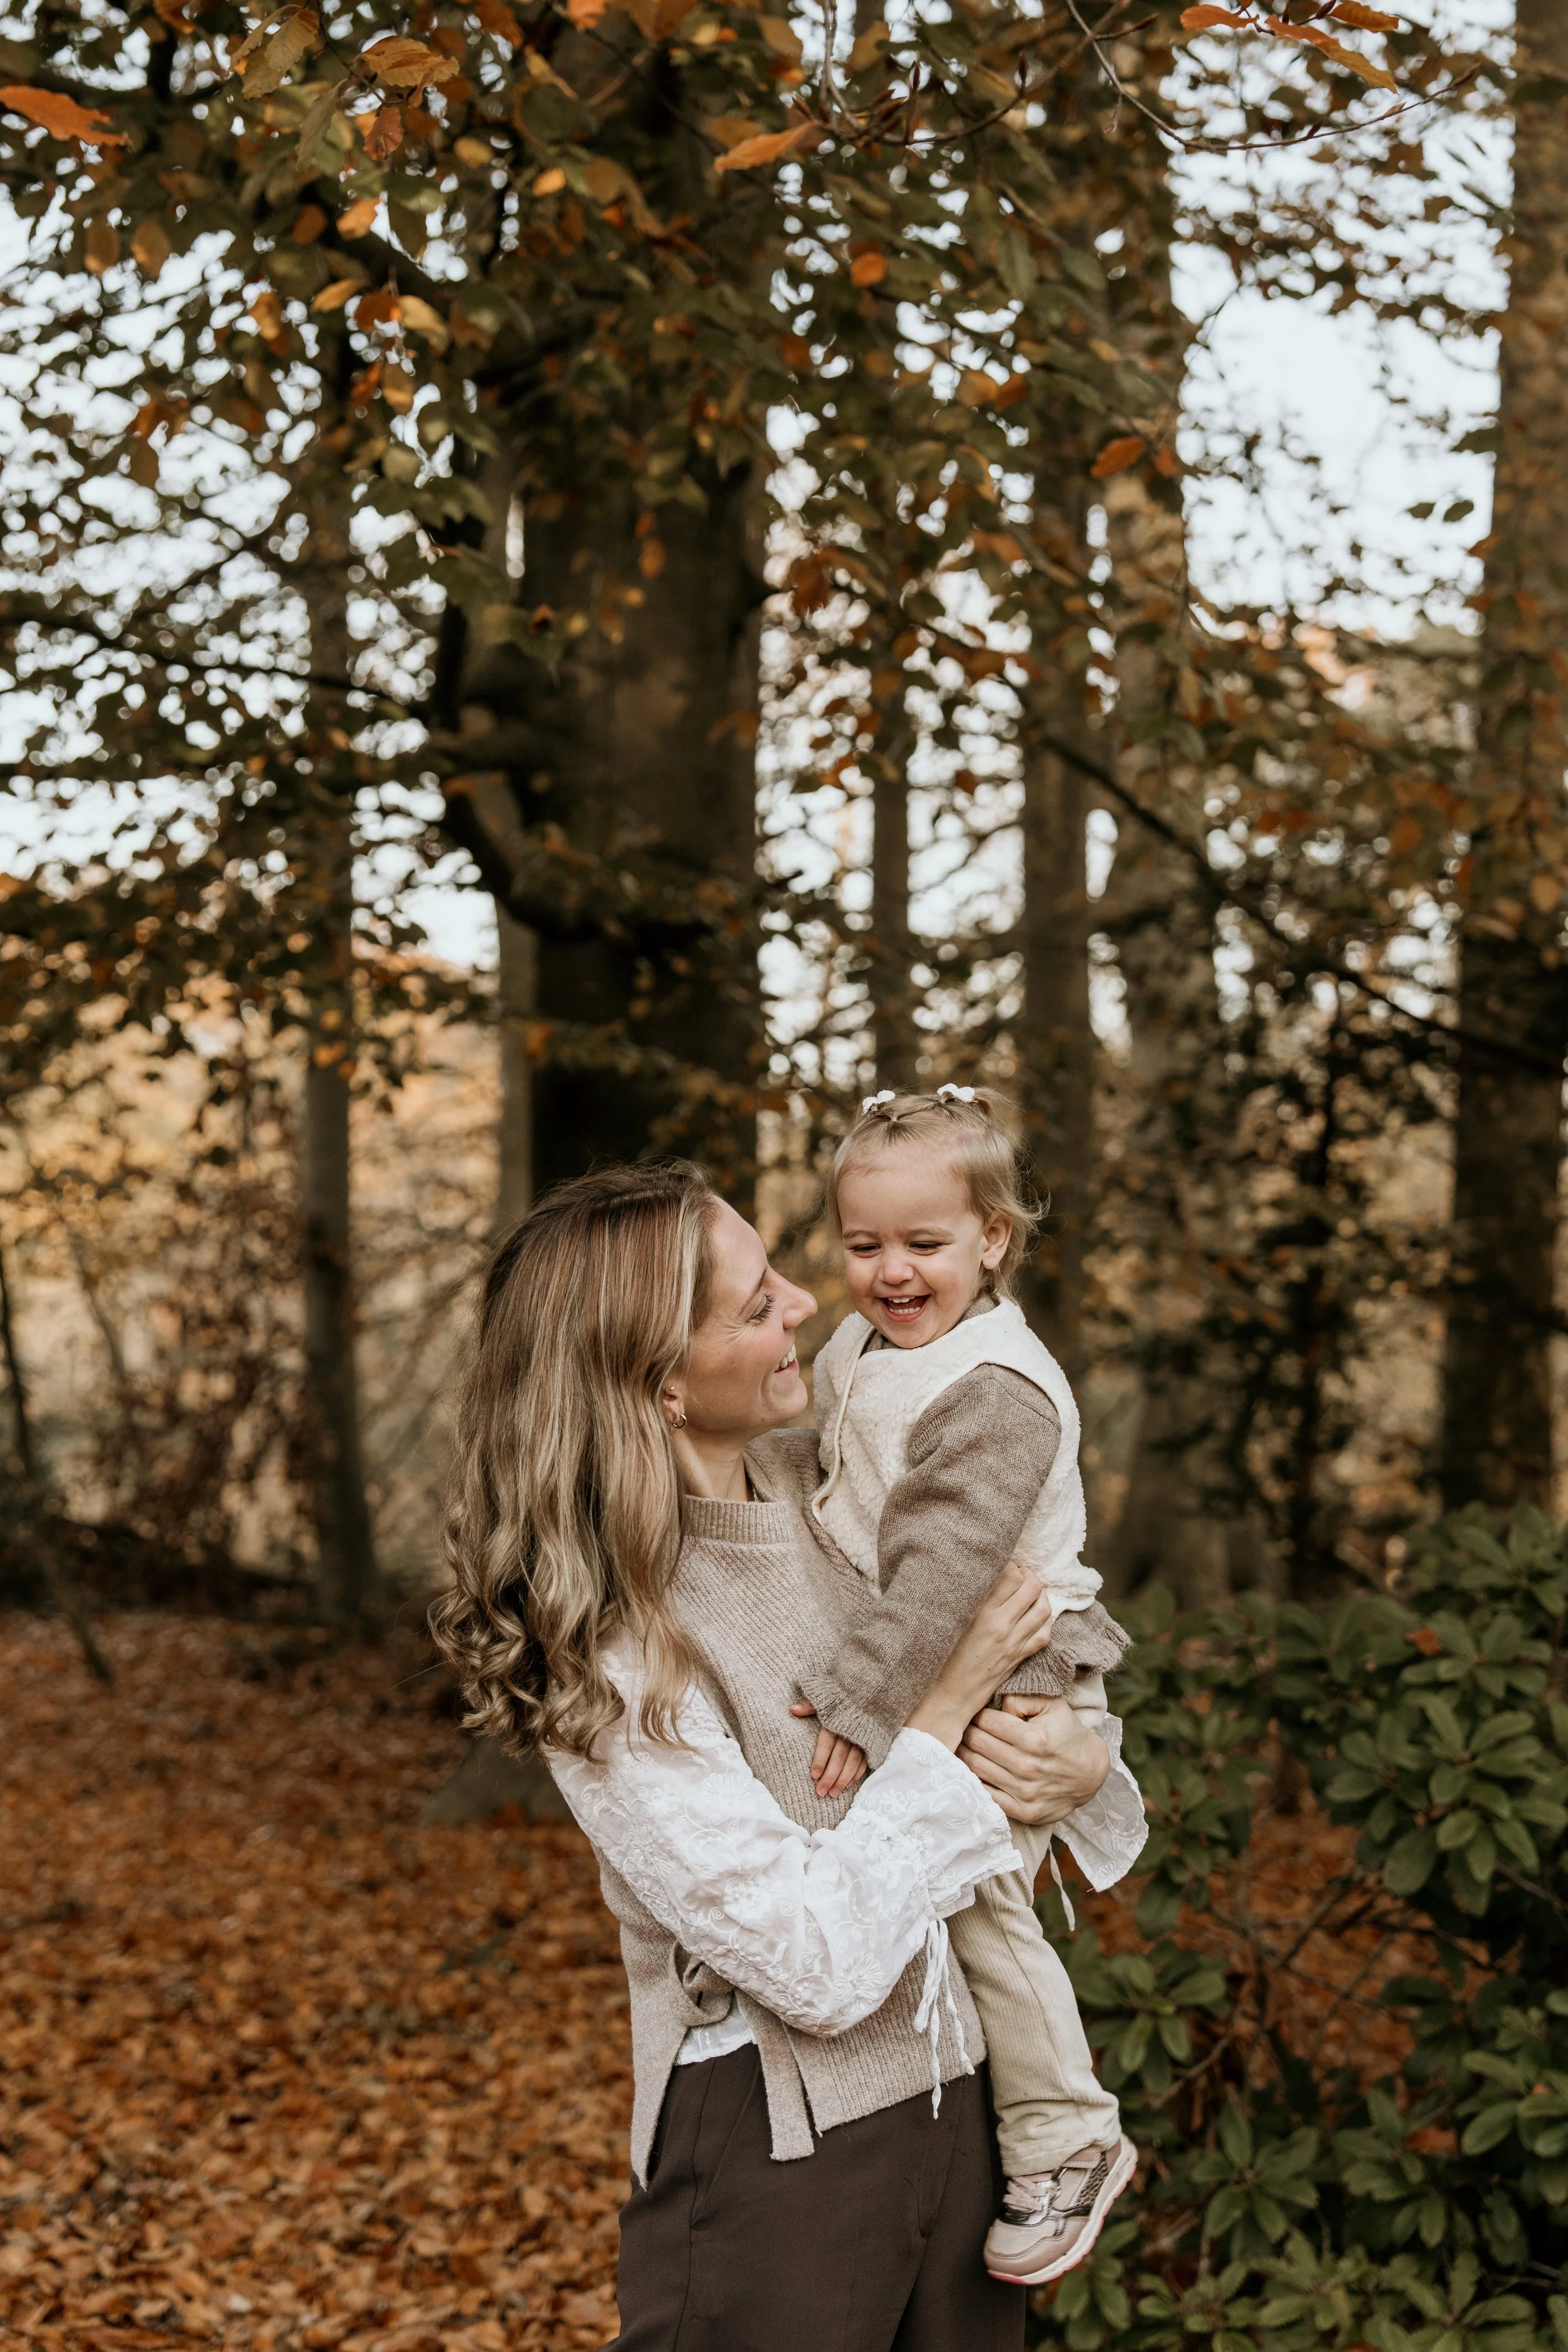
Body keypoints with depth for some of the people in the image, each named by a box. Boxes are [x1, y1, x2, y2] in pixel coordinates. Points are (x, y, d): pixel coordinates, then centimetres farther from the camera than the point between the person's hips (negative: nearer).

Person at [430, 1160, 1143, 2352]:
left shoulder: (816, 1478, -3)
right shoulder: (608, 1662, -22)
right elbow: (820, 1961, -25)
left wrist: (1082, 1760, -12)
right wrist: (950, 1706, -19)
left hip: (955, 2091, 7)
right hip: (775, 2150, -6)